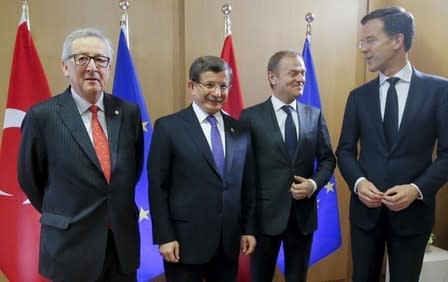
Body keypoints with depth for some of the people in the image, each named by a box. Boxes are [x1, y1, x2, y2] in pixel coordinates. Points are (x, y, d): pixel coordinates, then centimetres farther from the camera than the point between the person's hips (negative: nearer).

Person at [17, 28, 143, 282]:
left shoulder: (129, 112, 0)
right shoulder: (42, 115, -9)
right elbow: (29, 178, 2)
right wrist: (62, 215, 10)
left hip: (123, 240, 3)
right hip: (71, 245, -3)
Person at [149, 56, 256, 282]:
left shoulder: (240, 130, 6)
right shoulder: (168, 127, -6)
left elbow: (247, 185, 10)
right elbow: (158, 187, -7)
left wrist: (248, 229, 8)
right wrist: (164, 237, -10)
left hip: (229, 240, 4)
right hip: (185, 239, -4)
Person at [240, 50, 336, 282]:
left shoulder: (315, 115, 5)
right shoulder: (251, 116, -6)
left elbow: (328, 158, 7)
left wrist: (315, 183, -12)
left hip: (304, 213, 3)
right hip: (265, 213, -3)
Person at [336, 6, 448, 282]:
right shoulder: (359, 96, 5)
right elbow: (345, 150, 5)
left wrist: (417, 189, -18)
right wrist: (359, 183, -13)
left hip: (413, 211, -2)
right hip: (365, 209, 3)